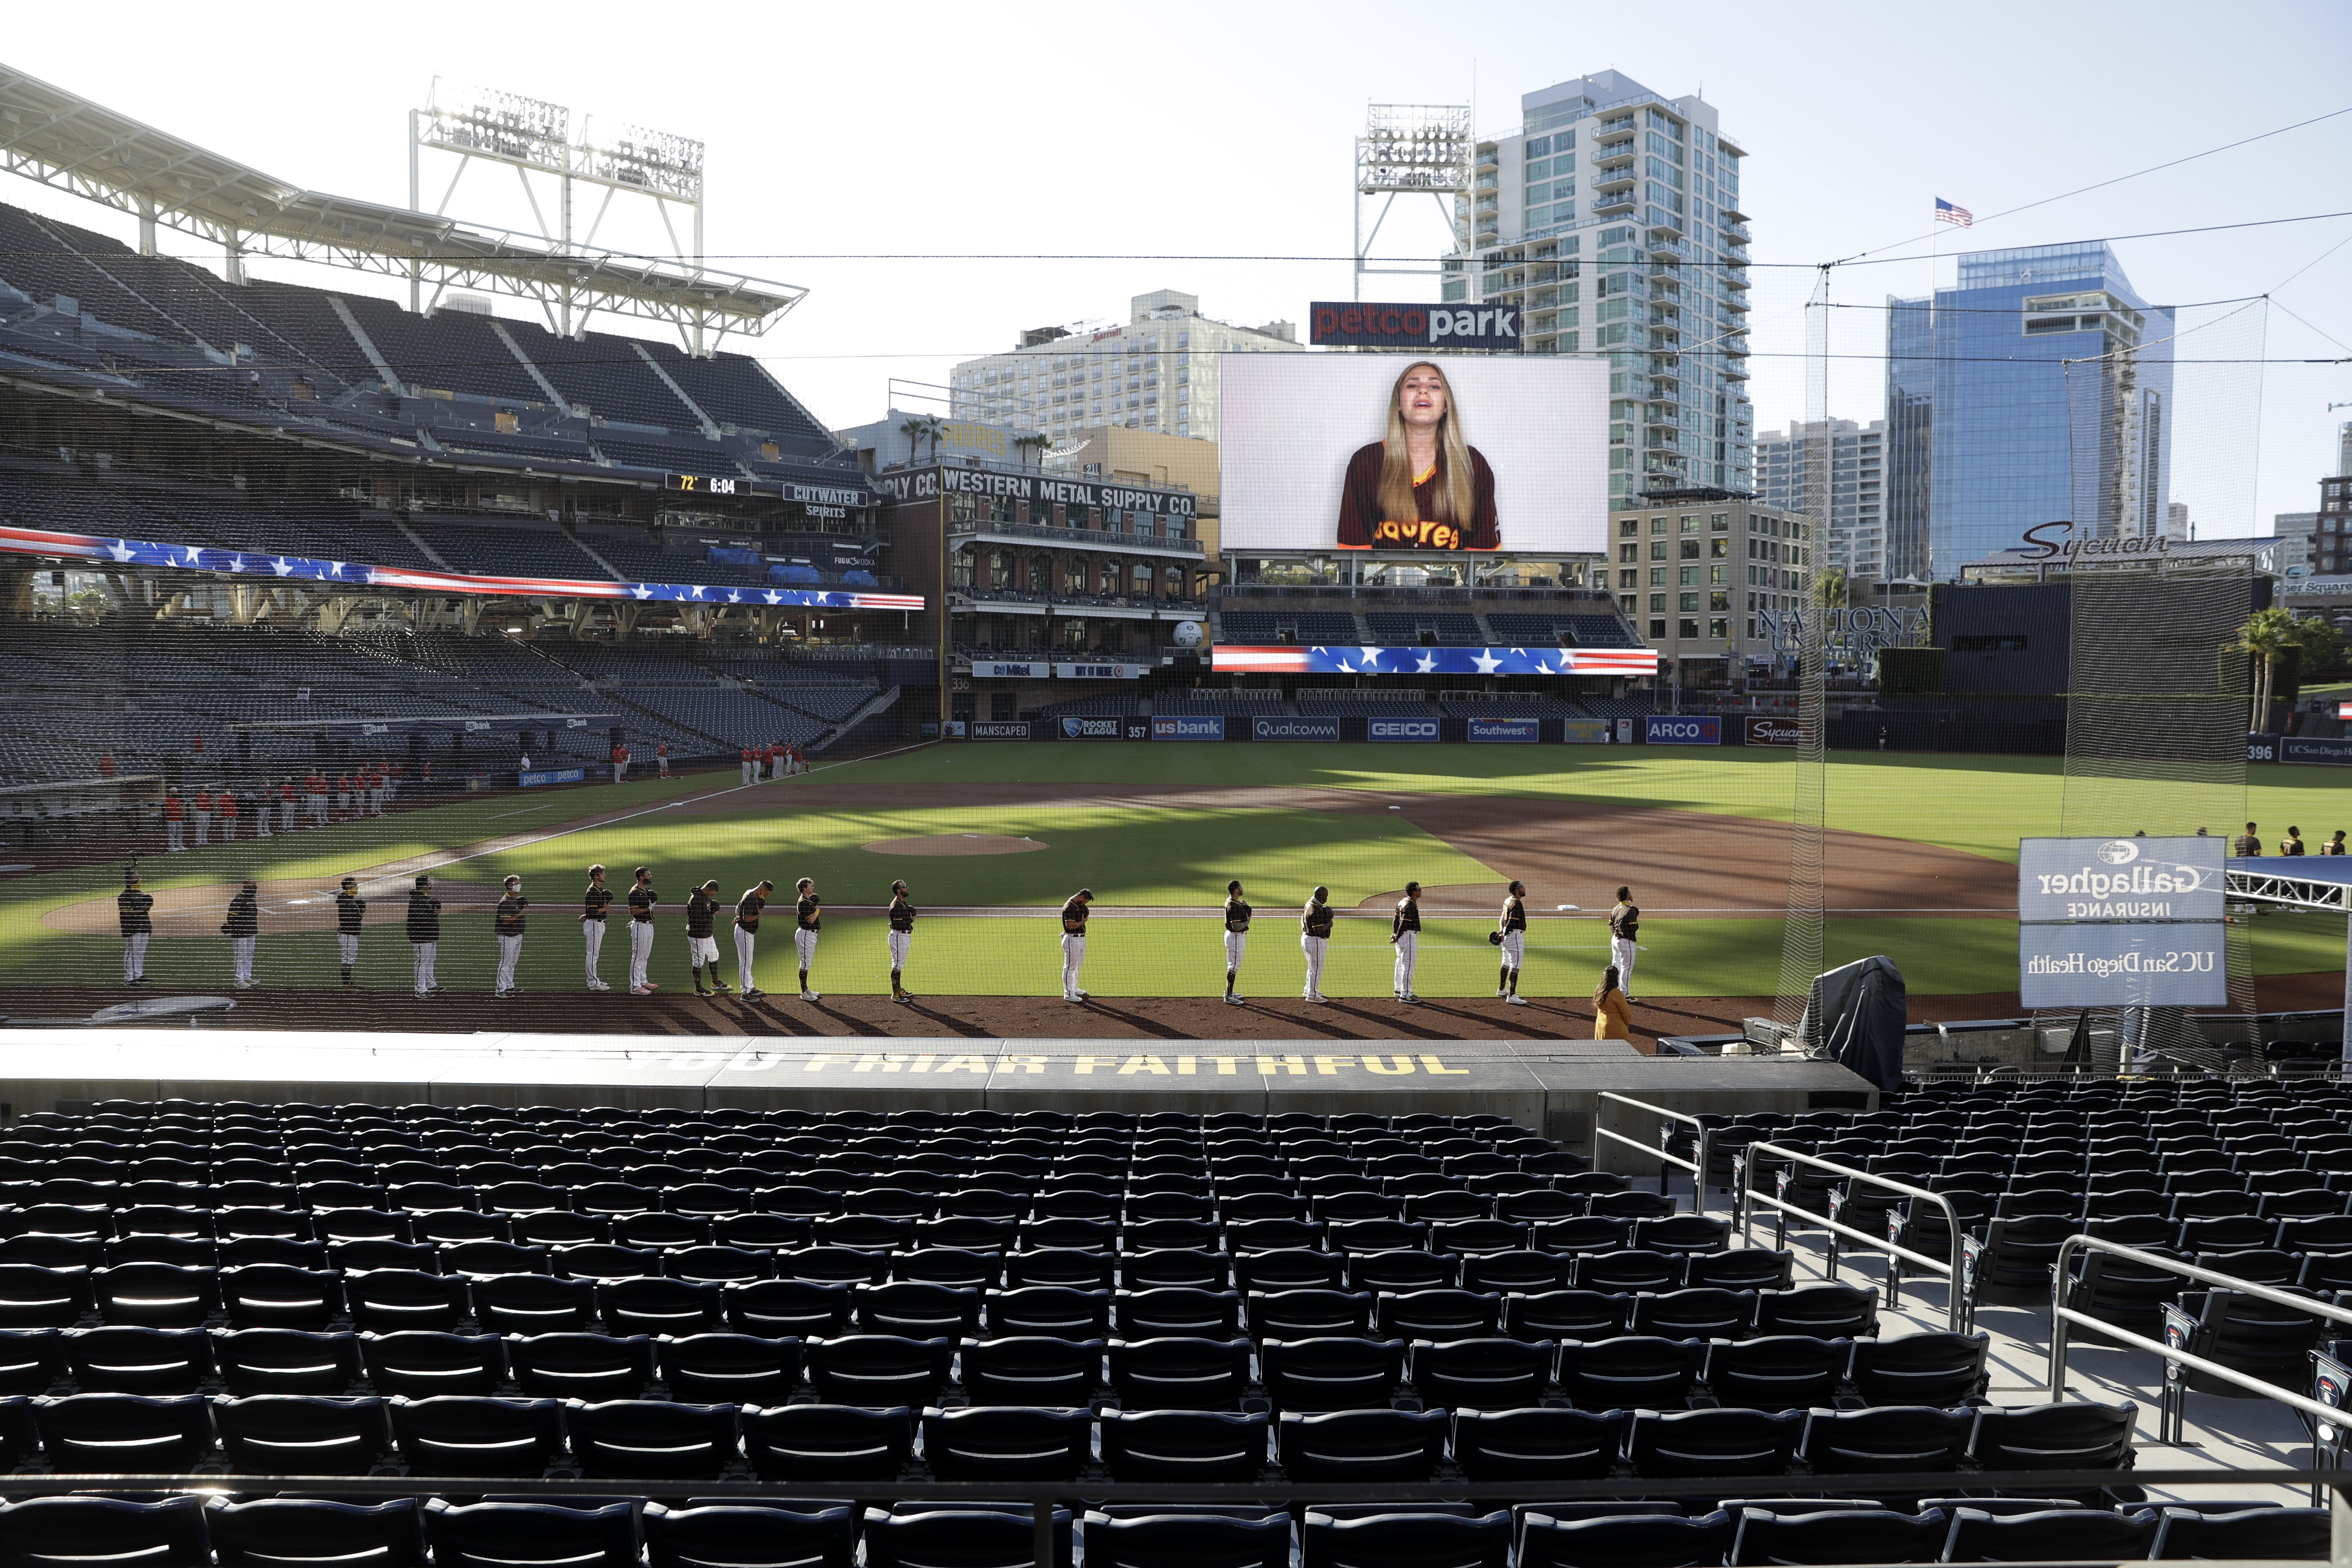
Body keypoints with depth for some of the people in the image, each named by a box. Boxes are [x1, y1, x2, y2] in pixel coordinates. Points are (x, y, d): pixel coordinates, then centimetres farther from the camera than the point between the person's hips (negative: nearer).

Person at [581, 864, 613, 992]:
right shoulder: (592, 892, -18)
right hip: (594, 924, -10)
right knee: (593, 953, -6)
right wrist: (605, 909, -13)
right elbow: (592, 912, -24)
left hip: (599, 923, 10)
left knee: (594, 953, 16)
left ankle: (593, 980, 24)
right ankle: (594, 983, -4)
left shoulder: (600, 890, 13)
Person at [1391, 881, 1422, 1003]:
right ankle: (1405, 995, -8)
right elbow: (1404, 923, -21)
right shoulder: (1411, 905, -19)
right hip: (1409, 936, -11)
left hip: (1400, 937, 11)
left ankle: (1399, 989, 34)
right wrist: (1397, 937, -14)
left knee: (1401, 963, 21)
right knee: (1408, 966, -8)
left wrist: (1395, 933, 14)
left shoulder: (1402, 902, 11)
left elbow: (1396, 919, 15)